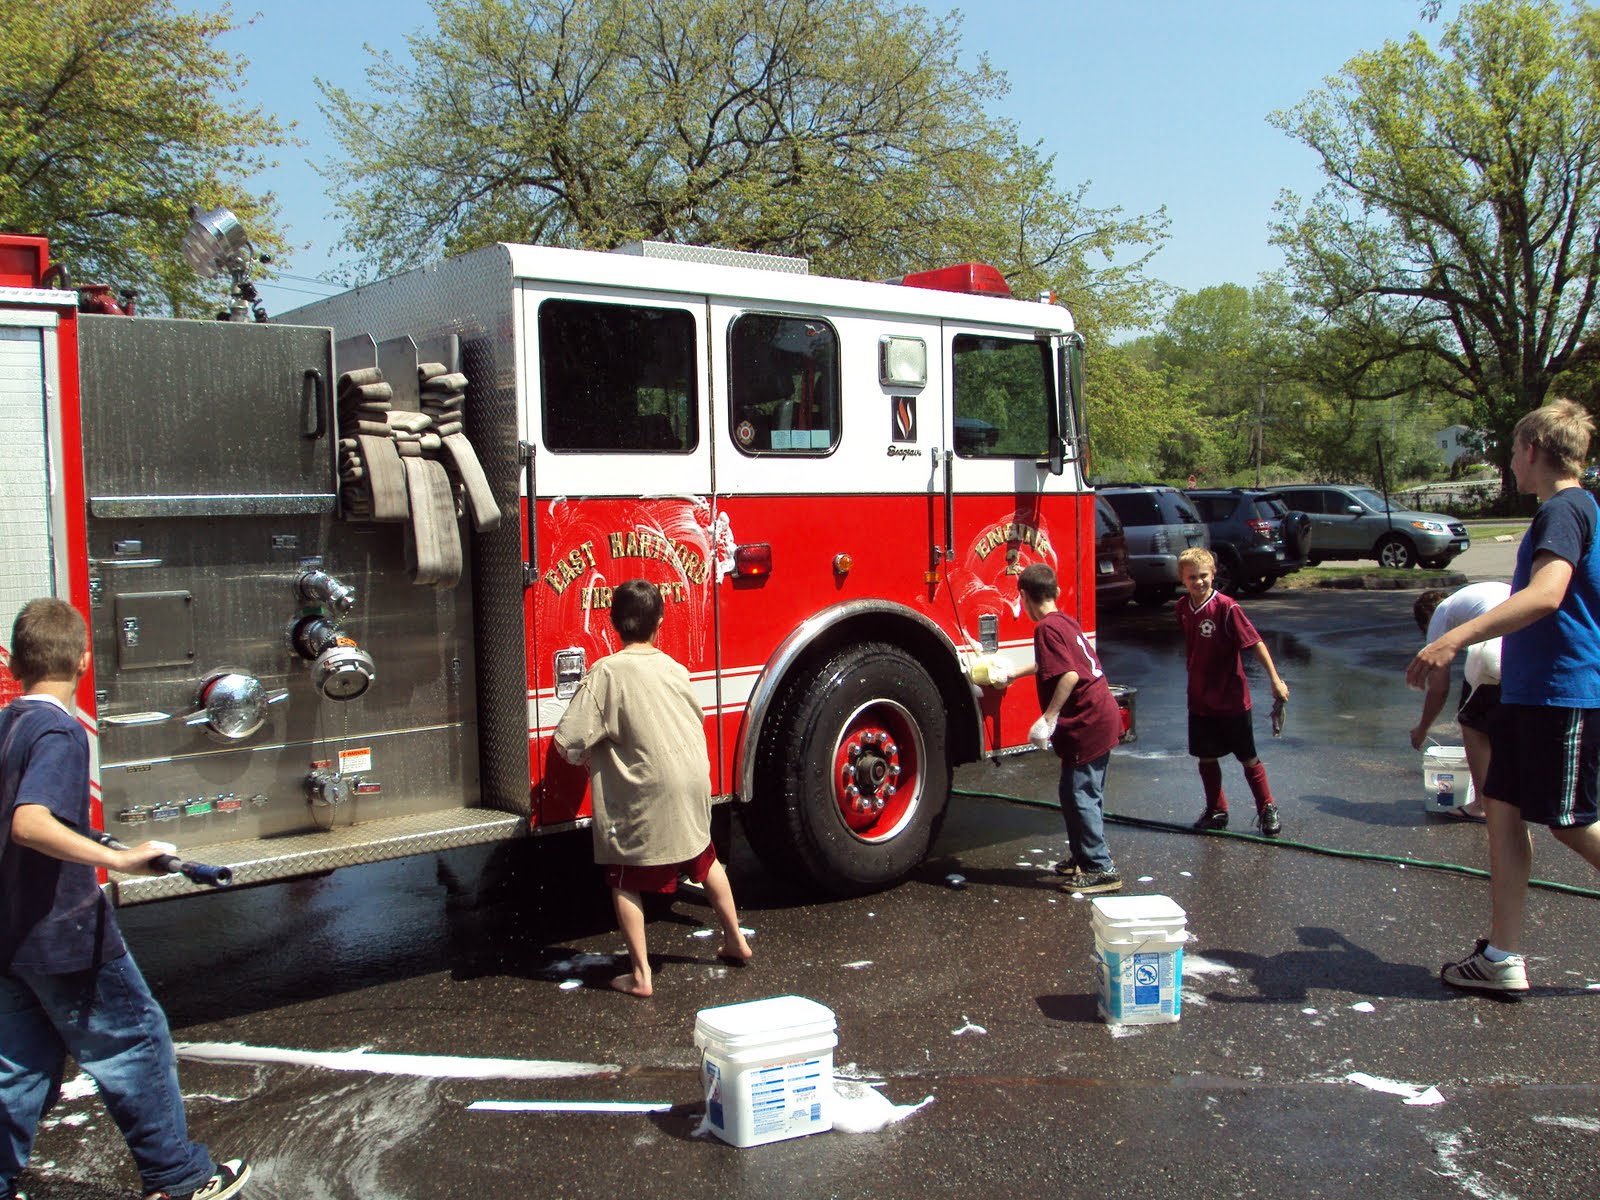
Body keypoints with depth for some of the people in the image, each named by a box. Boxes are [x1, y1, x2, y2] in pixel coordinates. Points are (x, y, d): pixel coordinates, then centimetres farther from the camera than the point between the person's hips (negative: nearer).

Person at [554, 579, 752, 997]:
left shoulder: (607, 673, -12)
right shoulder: (675, 669, 5)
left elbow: (568, 743, -14)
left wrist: (585, 754, 7)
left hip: (645, 794, -6)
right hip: (694, 782, 6)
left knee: (626, 880, 8)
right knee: (705, 861, 26)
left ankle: (640, 974, 7)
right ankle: (736, 940, 38)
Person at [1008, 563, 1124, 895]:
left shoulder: (1047, 628, -15)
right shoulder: (1065, 621, 15)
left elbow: (1068, 674, -26)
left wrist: (1049, 717, -22)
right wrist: (1012, 675, 46)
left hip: (1086, 724, -10)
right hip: (1102, 718, 10)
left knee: (1080, 795, -4)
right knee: (1080, 792, 20)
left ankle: (1101, 870, 0)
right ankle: (1084, 856, 31)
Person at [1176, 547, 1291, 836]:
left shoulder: (1227, 608, -18)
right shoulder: (1183, 607, 1)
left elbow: (1255, 642, -19)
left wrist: (1275, 680, -22)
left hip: (1231, 700, -5)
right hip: (1200, 700, 5)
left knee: (1248, 758, 6)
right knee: (1206, 758, 12)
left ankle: (1267, 810, 22)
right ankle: (1216, 812, 27)